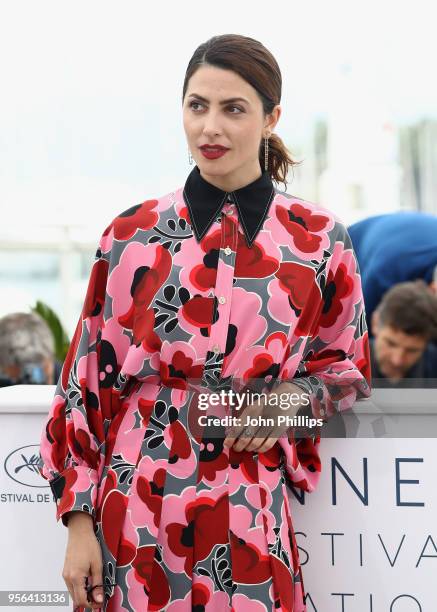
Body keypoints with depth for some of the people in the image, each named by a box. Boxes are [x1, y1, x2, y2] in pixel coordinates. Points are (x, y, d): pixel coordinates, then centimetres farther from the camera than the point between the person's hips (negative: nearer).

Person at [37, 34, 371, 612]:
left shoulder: (320, 240, 0)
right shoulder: (133, 235, 0)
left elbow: (350, 367, 13)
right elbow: (89, 377, 2)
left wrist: (290, 400, -9)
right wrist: (79, 522, -2)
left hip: (254, 514, 0)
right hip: (139, 506, 0)